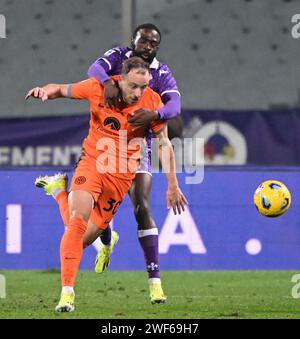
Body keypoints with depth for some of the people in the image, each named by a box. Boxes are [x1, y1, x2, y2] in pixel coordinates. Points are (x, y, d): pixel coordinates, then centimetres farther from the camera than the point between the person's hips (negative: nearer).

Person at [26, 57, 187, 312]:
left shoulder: (152, 102, -10)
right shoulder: (98, 88, -11)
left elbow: (164, 143, 1)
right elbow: (62, 90, 4)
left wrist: (173, 186, 3)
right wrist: (45, 91, -20)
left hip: (122, 174, 1)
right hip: (91, 163, -1)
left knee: (90, 233, 2)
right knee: (78, 219, -22)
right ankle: (67, 291, -18)